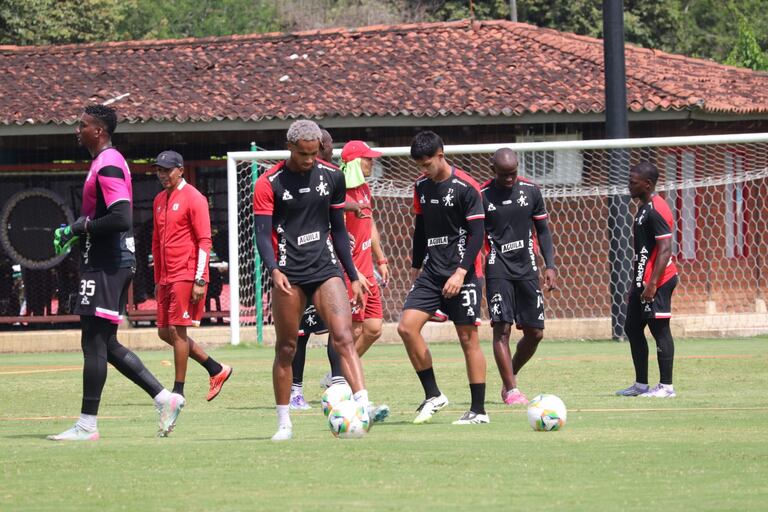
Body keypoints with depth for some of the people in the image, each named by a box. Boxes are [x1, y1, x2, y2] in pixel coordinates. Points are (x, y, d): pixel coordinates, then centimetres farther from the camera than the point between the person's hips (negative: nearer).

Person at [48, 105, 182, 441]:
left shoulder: (108, 166, -15)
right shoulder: (106, 162, 17)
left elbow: (121, 218, -26)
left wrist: (81, 228, -15)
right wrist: (74, 231, 12)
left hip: (106, 266, -11)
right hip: (112, 262, 11)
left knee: (94, 343, -7)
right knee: (106, 345, 12)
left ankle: (87, 425, -5)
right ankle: (164, 398, 13)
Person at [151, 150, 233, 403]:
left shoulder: (193, 198, -8)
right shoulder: (159, 201, 16)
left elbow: (205, 241, -12)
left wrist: (200, 281, -17)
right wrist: (158, 280, 20)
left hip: (187, 275, -9)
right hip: (167, 278, 9)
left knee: (177, 330, -8)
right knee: (164, 332, 8)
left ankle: (178, 390, 0)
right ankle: (216, 370, 18)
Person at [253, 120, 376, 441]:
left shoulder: (332, 177, 8)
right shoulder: (269, 184, -3)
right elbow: (262, 233, -9)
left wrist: (353, 276, 17)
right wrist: (274, 270, -27)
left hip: (325, 268, 2)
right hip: (289, 275, -2)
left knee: (343, 337, -15)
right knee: (286, 348, 3)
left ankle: (363, 407, -26)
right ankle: (284, 423, 14)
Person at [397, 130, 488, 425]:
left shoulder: (465, 187, -10)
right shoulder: (421, 186, 10)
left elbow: (477, 234, -12)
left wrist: (461, 272, -19)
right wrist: (416, 267, 20)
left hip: (461, 275, -6)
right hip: (431, 273, 6)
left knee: (468, 337, -3)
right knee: (407, 326, -9)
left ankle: (479, 410, 4)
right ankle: (433, 395, 2)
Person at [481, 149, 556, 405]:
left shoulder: (530, 191, 4)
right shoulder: (482, 196, -5)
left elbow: (542, 230, 13)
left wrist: (550, 265, 5)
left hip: (526, 268, 4)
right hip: (498, 269, -4)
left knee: (535, 332, 3)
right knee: (502, 328, -13)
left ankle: (510, 376, 24)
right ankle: (510, 389, -7)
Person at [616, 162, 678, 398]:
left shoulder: (656, 210, -17)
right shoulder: (644, 208, 16)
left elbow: (665, 250, -22)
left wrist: (652, 284, -24)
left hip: (657, 281, -11)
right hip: (642, 280, 11)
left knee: (660, 330, -7)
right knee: (632, 328, 13)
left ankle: (666, 386, -3)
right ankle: (641, 384, 20)